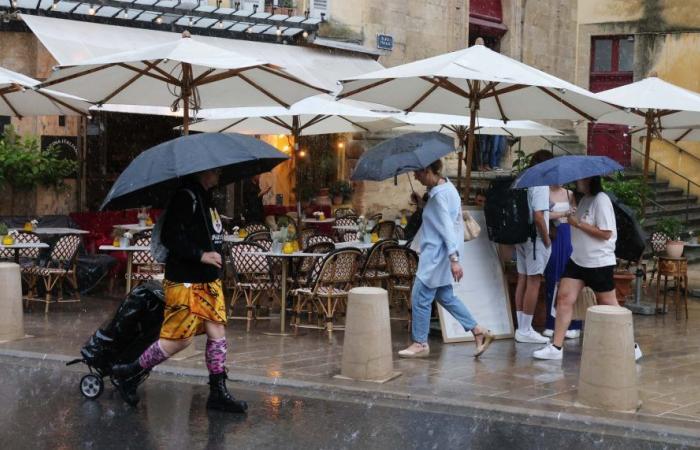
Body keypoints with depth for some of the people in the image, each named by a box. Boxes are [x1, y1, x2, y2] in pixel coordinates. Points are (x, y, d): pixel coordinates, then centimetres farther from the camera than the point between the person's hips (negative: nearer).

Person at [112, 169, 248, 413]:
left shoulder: (205, 198, 14)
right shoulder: (186, 197, -16)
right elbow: (170, 237, -22)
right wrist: (200, 255, -24)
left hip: (209, 281, 9)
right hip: (185, 282, -9)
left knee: (217, 332, 4)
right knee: (179, 339, -5)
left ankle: (218, 393, 11)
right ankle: (129, 373, 11)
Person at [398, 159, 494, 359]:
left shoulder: (439, 194, -19)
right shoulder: (446, 187, 10)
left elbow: (447, 226, -24)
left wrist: (454, 258, -27)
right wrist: (422, 204, 5)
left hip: (436, 254, -10)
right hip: (436, 254, 10)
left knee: (420, 297, -1)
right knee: (445, 296, 18)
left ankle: (420, 343, 9)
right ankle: (479, 331, 19)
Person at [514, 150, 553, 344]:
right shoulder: (540, 185, -15)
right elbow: (538, 217, -21)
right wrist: (547, 240, -11)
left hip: (521, 238, 8)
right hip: (535, 239, -8)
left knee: (522, 279, 11)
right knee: (534, 281, -3)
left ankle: (522, 328, 17)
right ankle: (525, 331, 0)